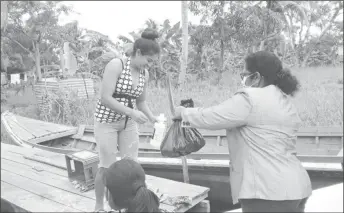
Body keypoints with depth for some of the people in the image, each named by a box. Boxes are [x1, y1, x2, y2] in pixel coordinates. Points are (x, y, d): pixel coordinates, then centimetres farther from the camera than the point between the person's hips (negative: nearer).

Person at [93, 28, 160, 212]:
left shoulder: (144, 74, 0)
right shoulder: (116, 65, -20)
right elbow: (105, 98, -26)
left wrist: (152, 118, -7)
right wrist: (132, 113, -32)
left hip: (128, 123, 6)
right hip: (107, 121, -5)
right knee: (107, 167, 1)